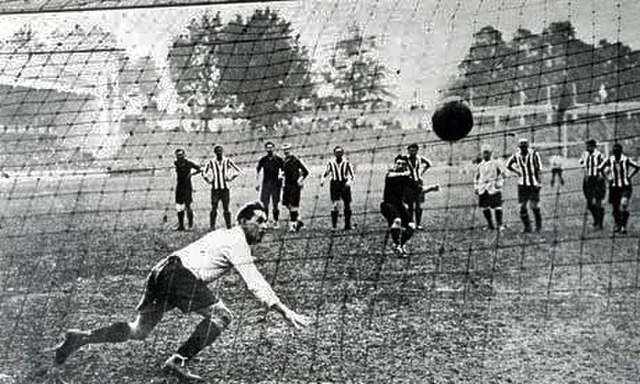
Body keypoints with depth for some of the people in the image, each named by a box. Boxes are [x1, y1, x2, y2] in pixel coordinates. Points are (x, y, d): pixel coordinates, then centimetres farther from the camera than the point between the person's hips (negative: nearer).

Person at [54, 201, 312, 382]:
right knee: (221, 315, -7)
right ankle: (177, 361, -11)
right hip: (181, 274, -9)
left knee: (139, 331, 12)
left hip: (163, 271, 9)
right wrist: (286, 313, -9)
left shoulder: (223, 235, 25)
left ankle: (80, 337, 6)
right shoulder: (238, 243, -3)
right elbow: (256, 285, -9)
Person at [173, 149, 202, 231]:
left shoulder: (188, 163, -8)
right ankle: (181, 225, 8)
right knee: (179, 207, 2)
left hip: (187, 187, -5)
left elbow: (200, 169, -7)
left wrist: (191, 174, -13)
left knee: (187, 206, -9)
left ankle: (190, 224, 5)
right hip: (179, 187, 5)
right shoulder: (176, 163, 4)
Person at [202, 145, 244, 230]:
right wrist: (209, 181, 4)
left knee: (226, 209, 1)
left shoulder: (228, 161, 4)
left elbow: (239, 171, 5)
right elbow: (204, 173, 12)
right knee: (214, 208, -2)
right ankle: (212, 227, 3)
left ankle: (229, 226, 5)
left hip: (225, 188, 0)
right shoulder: (211, 162, 4)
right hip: (215, 188, 0)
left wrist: (231, 178, 0)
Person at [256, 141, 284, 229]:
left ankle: (275, 222, 11)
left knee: (275, 204, 2)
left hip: (276, 184, -1)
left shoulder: (279, 159, 0)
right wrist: (257, 183, 7)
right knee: (264, 204, -5)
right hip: (266, 184, 1)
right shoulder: (262, 160, 4)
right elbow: (257, 171, 12)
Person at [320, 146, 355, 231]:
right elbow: (325, 174, 12)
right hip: (334, 185, -1)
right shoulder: (331, 163, 7)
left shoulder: (347, 163, 4)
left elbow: (352, 175, 1)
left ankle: (347, 224, 14)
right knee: (335, 205, -11)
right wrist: (322, 180, -8)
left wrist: (349, 181, -19)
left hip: (345, 185, 1)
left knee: (347, 206, 2)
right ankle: (333, 225, -8)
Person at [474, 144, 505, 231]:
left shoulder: (495, 163, 2)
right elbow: (476, 177, 23)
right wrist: (476, 187, 13)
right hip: (482, 189, 4)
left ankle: (500, 225, -4)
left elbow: (502, 174, 5)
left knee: (497, 207, -10)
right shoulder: (479, 166, 14)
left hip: (493, 189, -4)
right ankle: (490, 224, 16)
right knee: (484, 207, 4)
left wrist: (499, 184, -5)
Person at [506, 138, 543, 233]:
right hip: (522, 185, 3)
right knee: (522, 206, 1)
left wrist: (538, 182, -13)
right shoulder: (516, 156, 1)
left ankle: (539, 225, 13)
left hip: (533, 184, -3)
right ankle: (527, 227, 12)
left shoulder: (534, 154, -8)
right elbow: (508, 165, 18)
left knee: (534, 206, -5)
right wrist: (517, 172, 8)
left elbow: (539, 168, -7)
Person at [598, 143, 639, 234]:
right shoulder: (609, 160, -3)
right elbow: (600, 169, 10)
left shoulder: (626, 160, -10)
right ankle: (617, 225, 28)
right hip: (614, 187, 3)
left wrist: (629, 177, -1)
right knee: (615, 208, 8)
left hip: (625, 187, -3)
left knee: (623, 206, -19)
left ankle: (624, 226, -8)